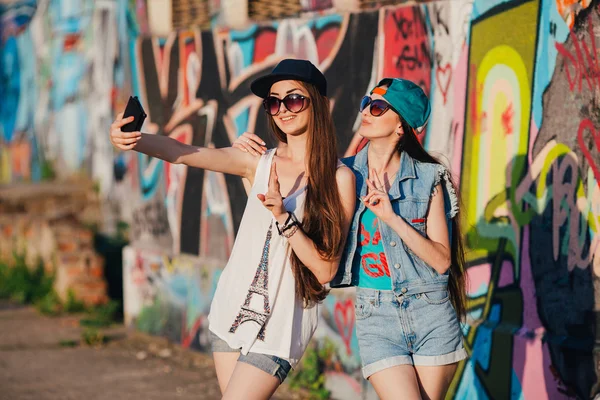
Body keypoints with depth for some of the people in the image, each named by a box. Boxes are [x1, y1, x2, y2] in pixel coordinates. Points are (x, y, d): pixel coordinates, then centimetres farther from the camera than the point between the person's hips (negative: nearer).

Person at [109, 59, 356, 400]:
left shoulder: (338, 178, -9)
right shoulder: (260, 162, 2)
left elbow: (326, 270, -12)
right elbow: (181, 153, -11)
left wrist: (283, 216, -22)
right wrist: (134, 141, -29)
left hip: (279, 327, -5)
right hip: (233, 310, 5)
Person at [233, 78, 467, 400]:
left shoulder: (428, 179, 0)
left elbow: (441, 261, -6)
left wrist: (393, 217, -15)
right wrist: (246, 156, -4)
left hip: (432, 314, 0)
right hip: (376, 316, 0)